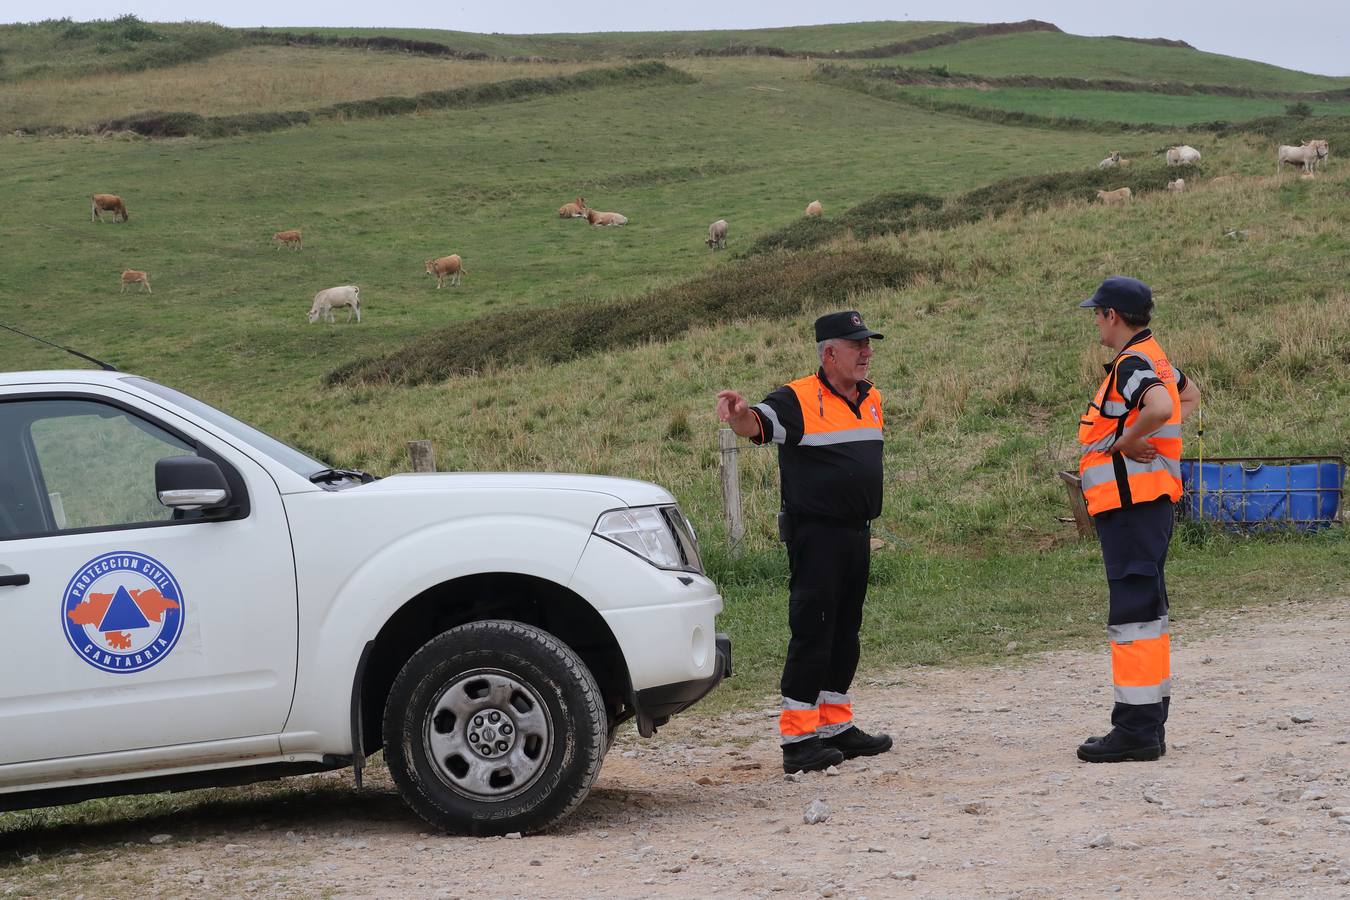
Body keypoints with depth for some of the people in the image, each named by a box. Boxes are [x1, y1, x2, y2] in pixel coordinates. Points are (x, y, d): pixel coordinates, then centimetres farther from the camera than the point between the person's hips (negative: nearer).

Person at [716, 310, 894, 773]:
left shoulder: (872, 399, 13)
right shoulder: (798, 400, -11)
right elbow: (757, 425, -26)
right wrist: (740, 414, -49)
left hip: (857, 533, 8)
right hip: (815, 534, -8)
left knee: (844, 633, 13)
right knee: (811, 633, -8)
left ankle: (837, 727, 23)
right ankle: (798, 740, -5)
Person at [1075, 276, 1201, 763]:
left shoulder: (1132, 364, -15)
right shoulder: (1154, 358, 16)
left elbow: (1160, 407, -35)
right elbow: (1189, 394, 36)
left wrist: (1125, 441, -19)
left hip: (1130, 500, -11)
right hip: (1152, 500, 11)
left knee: (1133, 610, -11)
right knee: (1147, 608, 15)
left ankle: (1136, 728, -12)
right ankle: (1151, 717, 23)